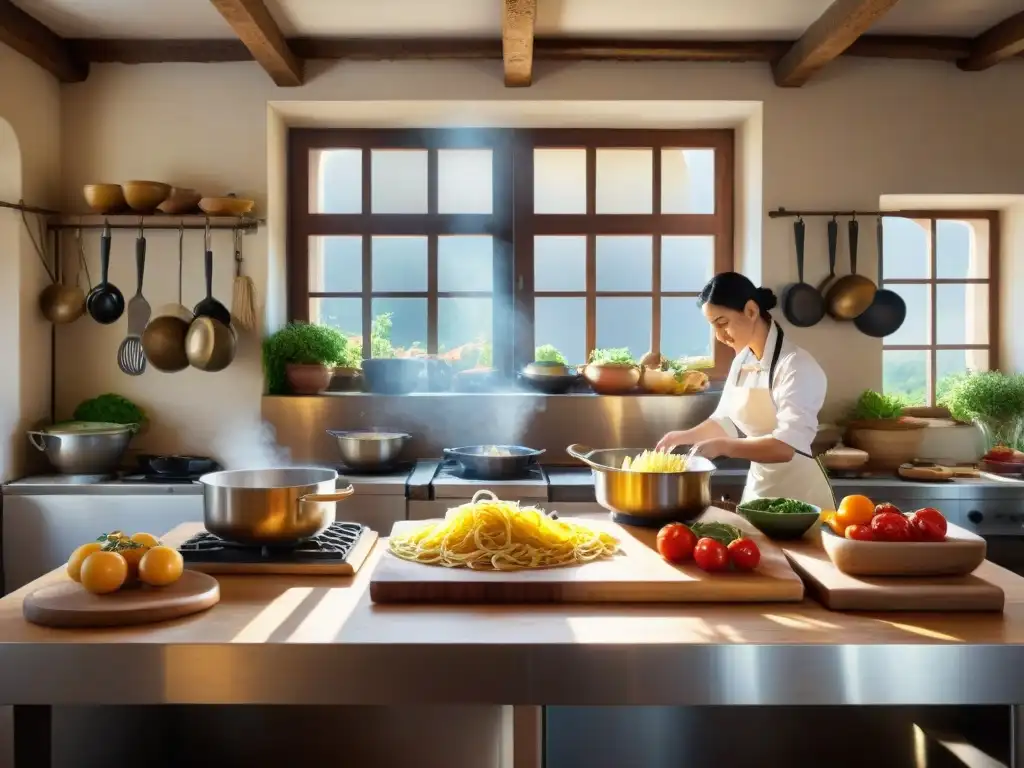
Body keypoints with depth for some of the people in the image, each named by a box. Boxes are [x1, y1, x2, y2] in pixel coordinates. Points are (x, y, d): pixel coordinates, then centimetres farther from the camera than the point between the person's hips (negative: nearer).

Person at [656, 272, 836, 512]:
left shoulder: (796, 366, -20)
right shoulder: (742, 361, 4)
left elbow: (785, 446, -28)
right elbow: (727, 420, 15)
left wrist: (723, 446, -34)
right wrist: (685, 436, 0)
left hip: (799, 494, -7)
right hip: (757, 486, 7)